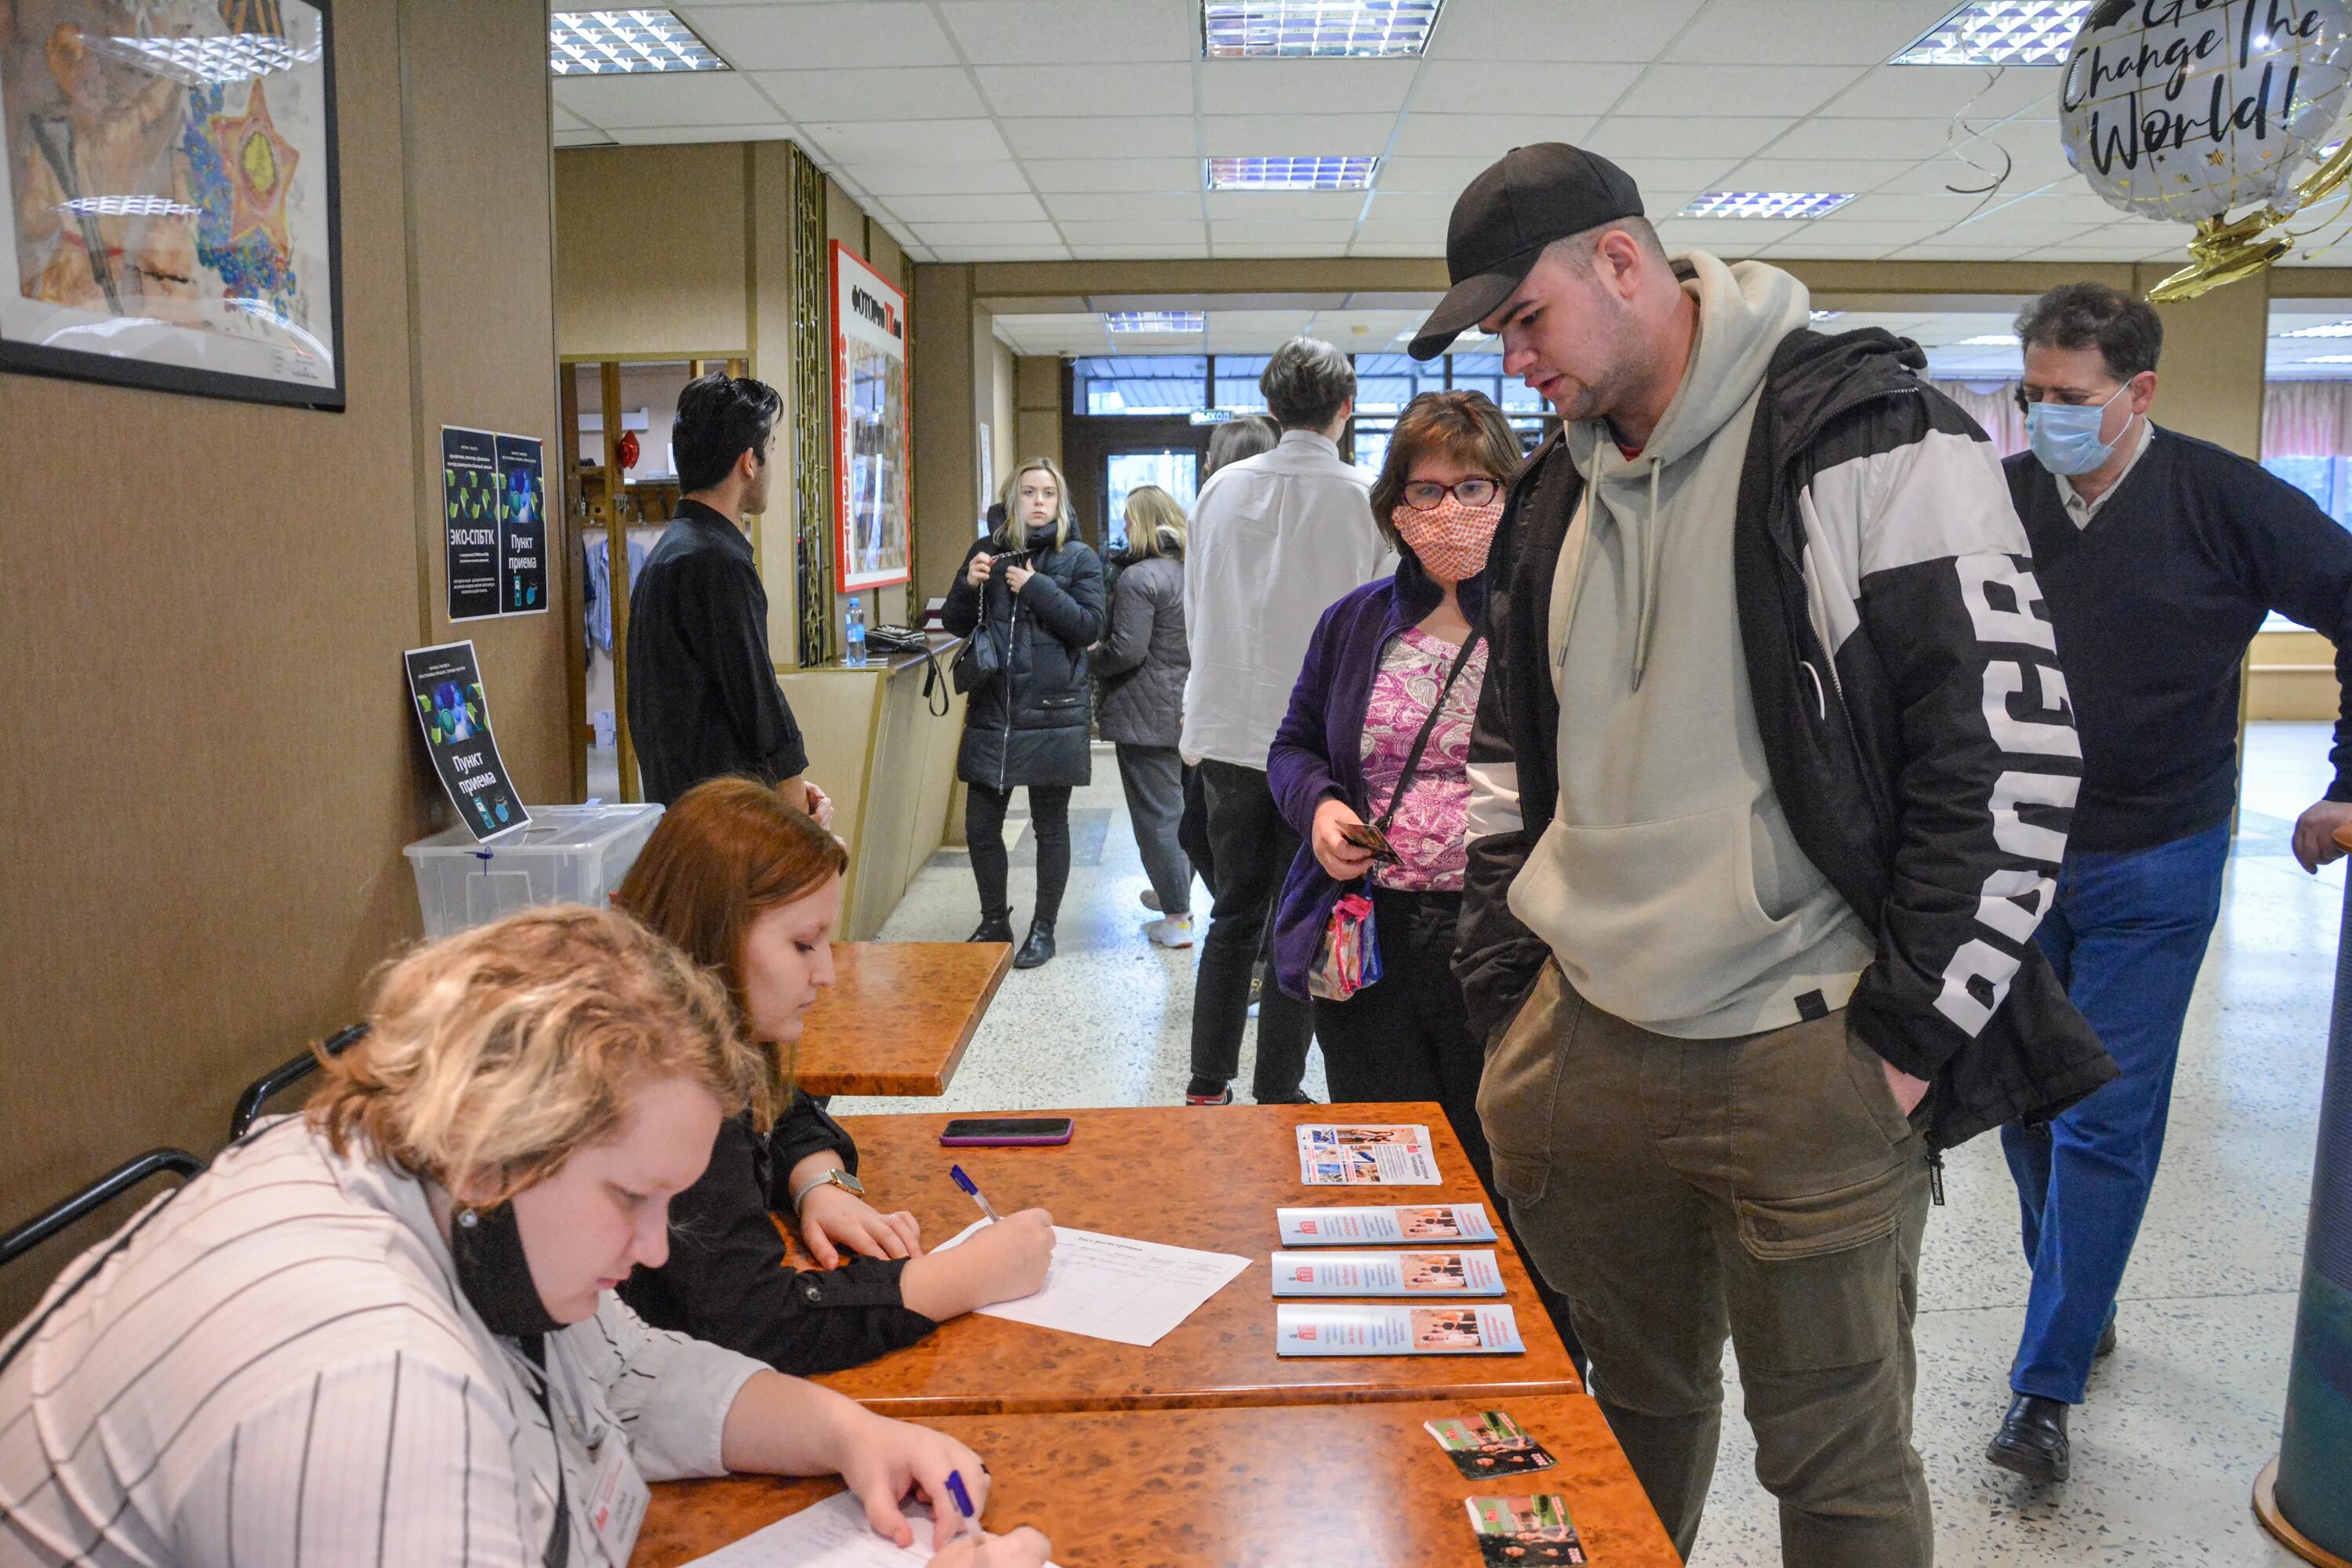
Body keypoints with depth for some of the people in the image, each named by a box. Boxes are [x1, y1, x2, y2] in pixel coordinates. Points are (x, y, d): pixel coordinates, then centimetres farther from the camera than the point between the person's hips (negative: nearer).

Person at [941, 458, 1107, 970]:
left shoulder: (1078, 558, 0)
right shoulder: (987, 551, 8)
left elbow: (1090, 626, -10)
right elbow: (955, 624, 10)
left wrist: (1038, 589, -16)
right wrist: (969, 584, -9)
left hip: (1052, 716, -3)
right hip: (991, 712, 3)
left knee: (1050, 828, 8)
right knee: (980, 826, 6)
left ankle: (1043, 929, 22)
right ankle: (994, 921, 26)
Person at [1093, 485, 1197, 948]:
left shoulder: (1139, 579, -17)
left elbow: (1127, 651, -21)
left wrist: (1092, 658, -3)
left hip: (1149, 715, -8)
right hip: (1194, 711, 8)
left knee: (1157, 814, 0)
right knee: (1185, 806, 20)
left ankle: (1177, 919, 4)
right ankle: (1177, 895, 35)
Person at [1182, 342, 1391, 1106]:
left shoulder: (1221, 488, 3)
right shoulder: (1367, 499, -9)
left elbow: (1194, 613, 10)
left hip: (1230, 734, 4)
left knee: (1233, 913, 15)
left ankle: (1207, 1086, 19)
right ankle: (1275, 1095, 13)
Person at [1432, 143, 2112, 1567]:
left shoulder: (1868, 437, -10)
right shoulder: (1557, 494, 13)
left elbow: (2012, 747, -13)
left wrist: (1917, 1032, -13)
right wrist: (1503, 976, 12)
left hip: (1804, 1068, -6)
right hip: (1578, 1050, 6)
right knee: (1636, 1408, 21)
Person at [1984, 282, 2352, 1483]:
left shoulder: (2219, 499, -9)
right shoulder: (1999, 499, -2)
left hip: (2151, 868, -3)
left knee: (2105, 1124, -1)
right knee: (2027, 1107, 13)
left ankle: (2046, 1385, 8)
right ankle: (2081, 1306, 34)